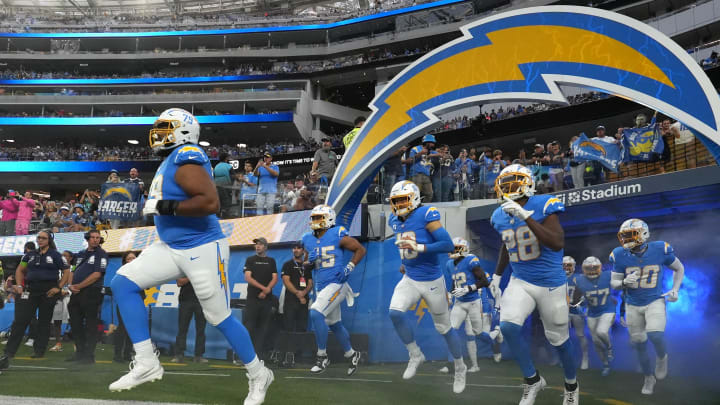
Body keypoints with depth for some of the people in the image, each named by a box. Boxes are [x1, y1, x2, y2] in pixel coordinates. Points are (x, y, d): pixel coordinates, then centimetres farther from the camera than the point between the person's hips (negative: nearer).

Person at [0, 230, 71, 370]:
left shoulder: (56, 255, 2)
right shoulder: (30, 255, 14)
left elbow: (66, 272, 1)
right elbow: (20, 270, 20)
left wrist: (58, 288, -8)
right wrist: (19, 285, 5)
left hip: (48, 291, -3)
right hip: (30, 289, 3)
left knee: (44, 321, 6)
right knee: (20, 320, -6)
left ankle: (39, 350, 18)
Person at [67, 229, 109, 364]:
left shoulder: (101, 254, -1)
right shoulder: (80, 254, 20)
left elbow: (97, 274, -11)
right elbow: (73, 271, 20)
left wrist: (79, 286, -10)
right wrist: (71, 285, 0)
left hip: (91, 293, -7)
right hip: (76, 293, 7)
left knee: (90, 324, -5)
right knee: (75, 322, 12)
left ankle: (89, 355, 0)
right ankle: (80, 352, 23)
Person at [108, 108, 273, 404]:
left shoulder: (186, 158, -18)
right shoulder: (172, 160, 12)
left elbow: (211, 202, -30)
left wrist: (166, 207, -24)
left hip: (203, 250, -10)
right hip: (172, 249, 10)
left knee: (220, 319, 1)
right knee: (123, 283, 0)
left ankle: (258, 375, 23)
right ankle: (146, 363, 3)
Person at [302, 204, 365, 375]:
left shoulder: (337, 235, -9)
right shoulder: (308, 239, 9)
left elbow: (360, 250, -4)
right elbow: (309, 265, 18)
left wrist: (349, 268, -13)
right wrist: (310, 261, -4)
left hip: (336, 284, -7)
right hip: (321, 287, 8)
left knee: (316, 314, -22)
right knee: (334, 324, 16)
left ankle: (322, 356, -9)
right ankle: (351, 354, 36)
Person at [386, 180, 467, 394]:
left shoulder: (426, 215, -19)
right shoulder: (395, 220, 3)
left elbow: (448, 245, -23)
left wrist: (419, 248, -29)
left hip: (432, 281, -5)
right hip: (410, 279, 6)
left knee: (444, 328, 8)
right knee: (395, 312, -18)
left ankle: (460, 368, 31)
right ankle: (415, 355, 4)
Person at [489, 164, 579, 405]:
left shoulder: (543, 207, -18)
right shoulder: (500, 216, 1)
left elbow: (557, 244, -30)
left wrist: (526, 216, -35)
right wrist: (497, 275, 18)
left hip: (551, 284, -4)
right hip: (520, 282, 4)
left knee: (559, 340, 10)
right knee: (508, 326, -19)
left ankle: (571, 386, 39)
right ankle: (533, 380, 2)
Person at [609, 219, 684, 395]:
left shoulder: (661, 250, -14)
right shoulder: (620, 256, -13)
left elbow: (679, 268, 6)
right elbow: (613, 283, -2)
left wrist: (675, 289, -6)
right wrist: (624, 282, -24)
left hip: (655, 301, -2)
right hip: (633, 305, 2)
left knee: (655, 334, -26)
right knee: (639, 345, 10)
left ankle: (662, 357, 9)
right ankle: (649, 377, 34)